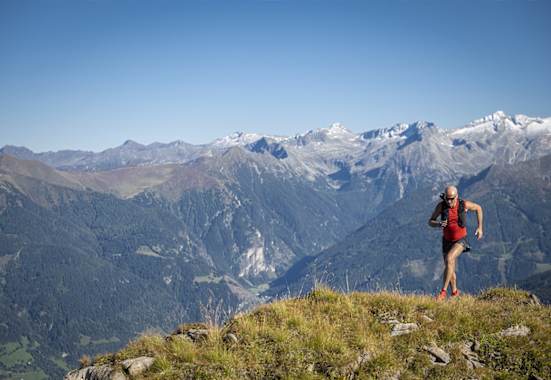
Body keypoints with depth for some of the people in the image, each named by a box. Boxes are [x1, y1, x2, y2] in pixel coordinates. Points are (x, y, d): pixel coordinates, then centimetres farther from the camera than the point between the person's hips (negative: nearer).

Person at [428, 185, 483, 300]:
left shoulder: (464, 204, -17)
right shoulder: (441, 205, -15)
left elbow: (478, 208, 4)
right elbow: (430, 222, -7)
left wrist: (480, 227, 4)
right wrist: (439, 224, -31)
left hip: (460, 240, -3)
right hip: (447, 240, 3)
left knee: (449, 259, -28)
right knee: (450, 268, 12)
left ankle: (443, 291, -22)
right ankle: (454, 292, 37)